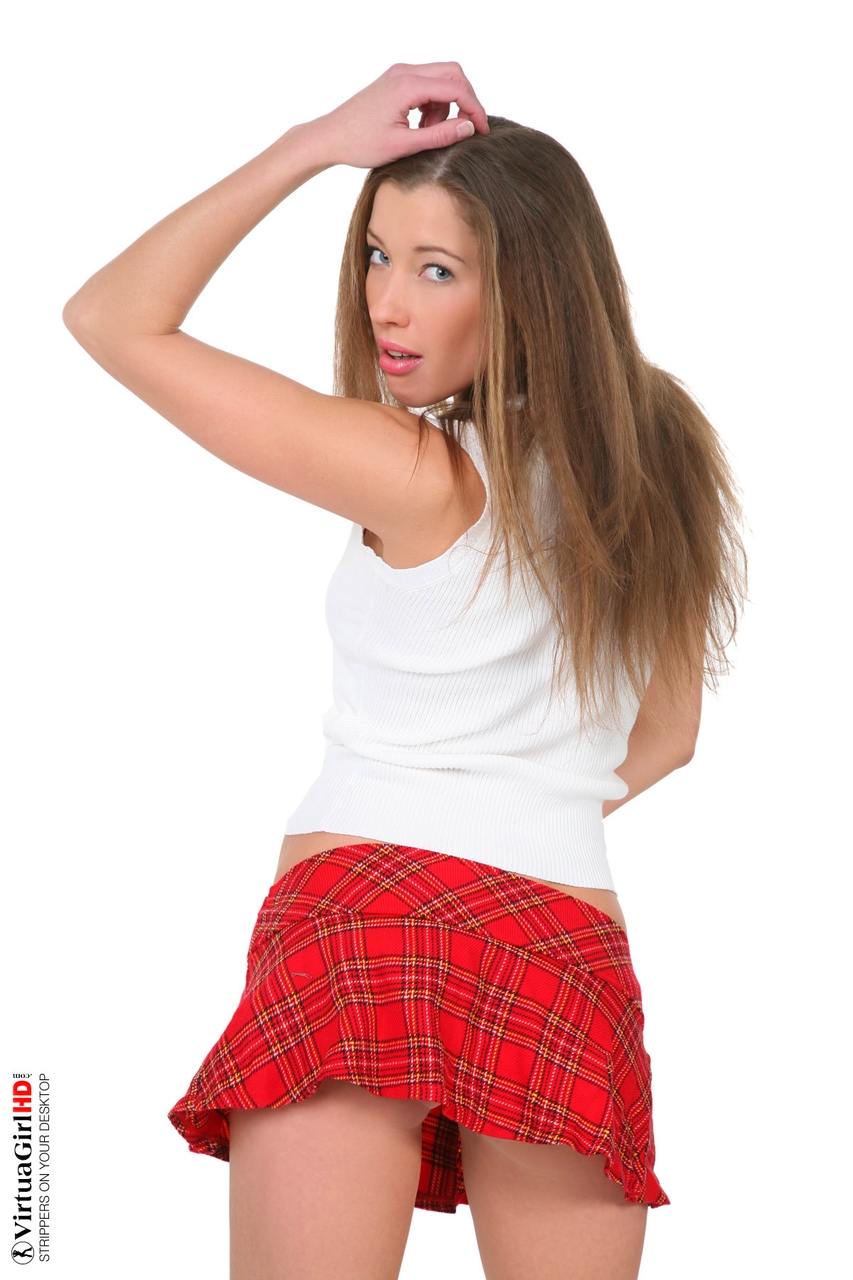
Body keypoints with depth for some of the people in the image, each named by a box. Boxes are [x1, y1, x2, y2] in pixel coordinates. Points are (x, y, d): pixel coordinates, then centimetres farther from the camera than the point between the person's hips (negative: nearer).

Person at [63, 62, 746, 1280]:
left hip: (358, 918, -6)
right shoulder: (652, 468, 11)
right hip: (570, 954, 6)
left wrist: (317, 142, -3)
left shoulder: (418, 474, -7)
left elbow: (112, 318, -3)